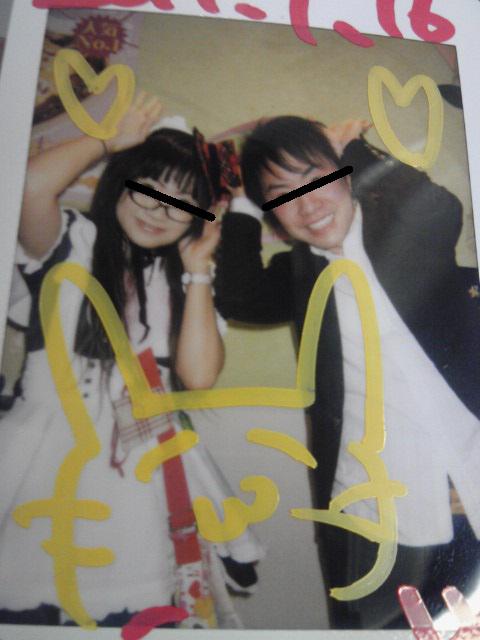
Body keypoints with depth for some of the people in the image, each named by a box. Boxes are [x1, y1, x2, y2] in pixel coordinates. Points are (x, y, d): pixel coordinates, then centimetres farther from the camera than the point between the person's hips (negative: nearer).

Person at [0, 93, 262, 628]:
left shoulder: (182, 283, 13)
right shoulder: (74, 246, 4)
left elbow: (199, 375, -4)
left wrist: (198, 268, 0)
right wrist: (113, 140, -4)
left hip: (140, 467, 3)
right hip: (49, 458, -2)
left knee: (130, 614, 0)